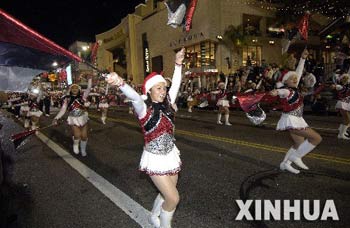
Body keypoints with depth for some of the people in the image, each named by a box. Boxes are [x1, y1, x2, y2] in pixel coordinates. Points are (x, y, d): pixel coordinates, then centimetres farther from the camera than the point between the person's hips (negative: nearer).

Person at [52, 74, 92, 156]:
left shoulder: (82, 96, 1)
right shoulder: (67, 99, 1)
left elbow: (89, 88, -8)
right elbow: (63, 109, -4)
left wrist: (89, 79, -17)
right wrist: (56, 118, -14)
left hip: (83, 118, 1)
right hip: (73, 119, -1)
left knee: (84, 136, 6)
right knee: (77, 135, -17)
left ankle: (83, 150, 31)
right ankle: (75, 145, 18)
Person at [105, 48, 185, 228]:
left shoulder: (166, 105, 0)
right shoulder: (144, 109, -18)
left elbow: (175, 85, 6)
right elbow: (135, 97, -38)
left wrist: (178, 64, 0)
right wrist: (120, 83, -58)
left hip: (171, 155, 6)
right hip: (155, 159, -6)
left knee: (167, 194, 20)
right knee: (173, 198, -3)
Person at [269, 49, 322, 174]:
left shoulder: (294, 88, 7)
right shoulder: (286, 90, -16)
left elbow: (298, 72, 17)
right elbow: (283, 92, -42)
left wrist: (303, 58, 18)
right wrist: (277, 91, -65)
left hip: (297, 119, 9)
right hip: (291, 120, -9)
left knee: (300, 144, 14)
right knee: (317, 138, -10)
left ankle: (285, 163, 21)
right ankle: (296, 157, 0)